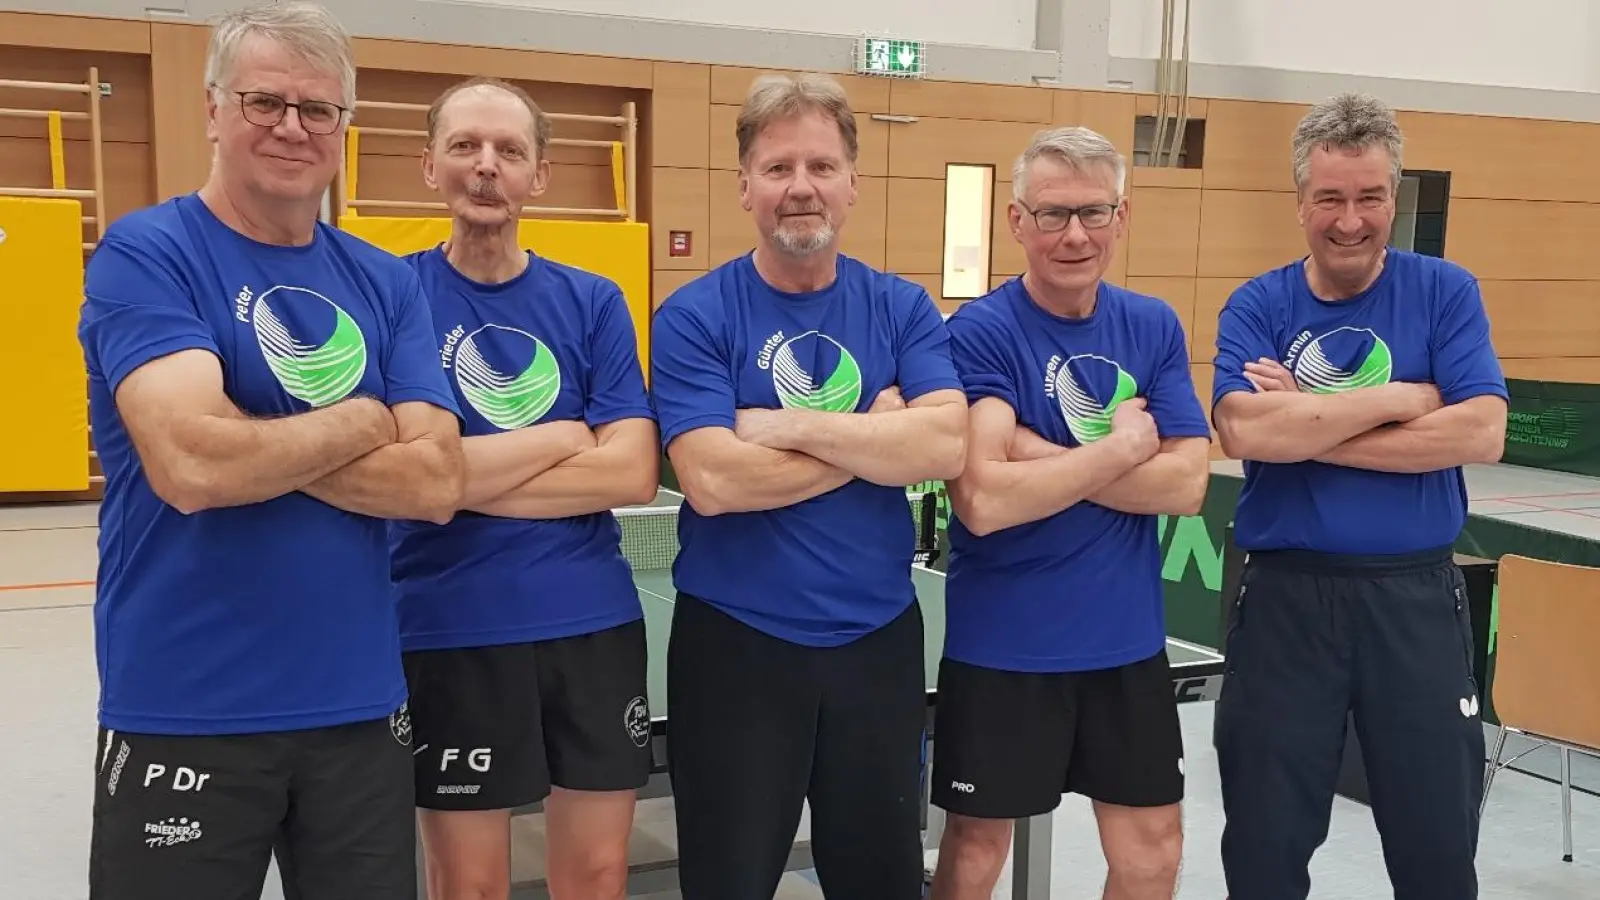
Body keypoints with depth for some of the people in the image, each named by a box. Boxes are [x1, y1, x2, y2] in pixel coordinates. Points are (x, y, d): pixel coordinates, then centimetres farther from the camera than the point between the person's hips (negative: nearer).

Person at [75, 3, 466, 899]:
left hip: (361, 702, 4)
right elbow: (190, 465, -23)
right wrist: (361, 423, -9)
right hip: (183, 713, -4)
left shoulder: (386, 282, 5)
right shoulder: (144, 253, -8)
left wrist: (257, 448, -14)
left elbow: (436, 483, -5)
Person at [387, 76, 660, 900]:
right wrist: (564, 438, -11)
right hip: (449, 633, -2)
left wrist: (466, 474, -13)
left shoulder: (593, 303, 3)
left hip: (594, 623, 2)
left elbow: (632, 472, -7)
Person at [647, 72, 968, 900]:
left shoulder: (903, 309, 2)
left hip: (878, 638, 3)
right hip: (735, 643, -3)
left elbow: (946, 444, -15)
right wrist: (872, 438, -14)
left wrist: (787, 427, -18)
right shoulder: (693, 317, -7)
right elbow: (711, 480, -21)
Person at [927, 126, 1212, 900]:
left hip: (1127, 636, 4)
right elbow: (982, 500, -24)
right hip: (1002, 643, -4)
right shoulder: (979, 332, -13)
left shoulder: (1154, 327, 2)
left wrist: (1043, 457, -17)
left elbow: (1186, 484, -8)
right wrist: (1122, 446, -17)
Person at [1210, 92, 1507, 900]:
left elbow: (1480, 434, -13)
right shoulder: (1256, 306, 0)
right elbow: (1243, 431, -18)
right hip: (1284, 597, 0)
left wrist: (1306, 424, -15)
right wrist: (1397, 398, -14)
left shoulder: (1445, 292, 0)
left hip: (1415, 596, 0)